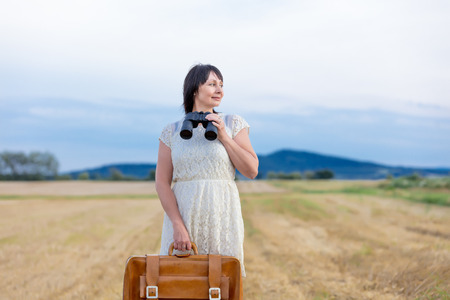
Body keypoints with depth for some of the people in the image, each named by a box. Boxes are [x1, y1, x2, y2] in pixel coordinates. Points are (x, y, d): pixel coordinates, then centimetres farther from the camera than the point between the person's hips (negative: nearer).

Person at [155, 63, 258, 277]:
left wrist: (223, 136, -8)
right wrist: (178, 225, -12)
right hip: (183, 216, 0)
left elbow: (252, 171, -1)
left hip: (222, 217, 0)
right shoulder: (172, 132, 5)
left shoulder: (233, 124, 6)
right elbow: (162, 183, -1)